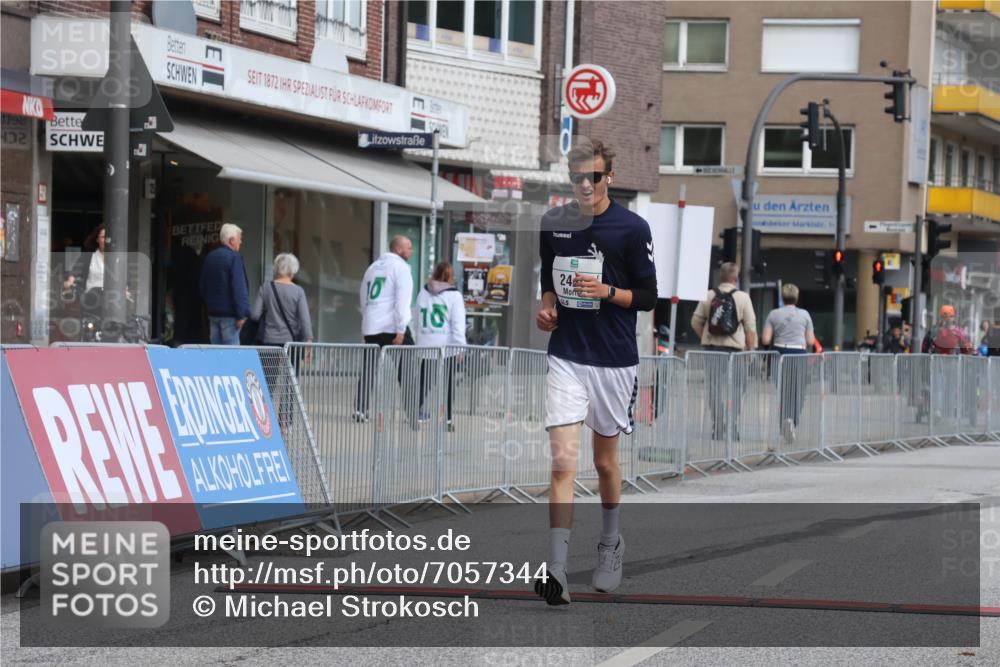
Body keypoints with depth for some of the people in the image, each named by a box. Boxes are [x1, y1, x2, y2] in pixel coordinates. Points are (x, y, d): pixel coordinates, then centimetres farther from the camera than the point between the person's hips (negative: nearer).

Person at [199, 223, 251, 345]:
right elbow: (239, 288, -18)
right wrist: (241, 314, -18)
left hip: (213, 312, 8)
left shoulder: (209, 257, 14)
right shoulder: (234, 257, -12)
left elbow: (202, 286, 21)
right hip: (229, 313, -8)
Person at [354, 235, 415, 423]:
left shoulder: (373, 267, 20)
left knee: (368, 370, 7)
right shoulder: (400, 267, -4)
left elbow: (364, 298, 22)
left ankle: (360, 410, -1)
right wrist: (401, 330, -15)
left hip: (370, 327, 6)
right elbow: (402, 300, -13)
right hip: (391, 327, -6)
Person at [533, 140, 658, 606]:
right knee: (563, 461, -12)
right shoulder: (553, 223, 3)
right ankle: (557, 572, -19)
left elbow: (648, 296, -3)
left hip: (614, 361, -1)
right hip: (566, 358, 1)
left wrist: (607, 291, -19)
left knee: (605, 460, 14)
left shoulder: (632, 228, -7)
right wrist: (546, 305, -2)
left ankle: (610, 543, 40)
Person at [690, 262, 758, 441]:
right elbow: (750, 327, -6)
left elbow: (696, 321, 5)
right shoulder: (743, 298, -5)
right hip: (735, 347, -3)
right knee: (736, 390, 6)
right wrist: (750, 349, 0)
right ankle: (732, 428, 2)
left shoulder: (709, 296, 3)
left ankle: (718, 429, 4)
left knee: (715, 388, 6)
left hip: (712, 347, 3)